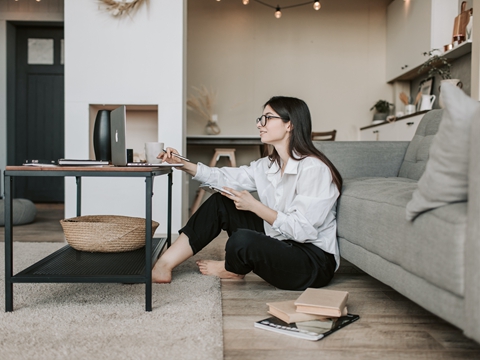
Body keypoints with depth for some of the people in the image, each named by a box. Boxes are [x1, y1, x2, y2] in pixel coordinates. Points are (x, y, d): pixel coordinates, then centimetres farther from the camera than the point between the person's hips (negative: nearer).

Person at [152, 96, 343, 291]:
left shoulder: (314, 169, -20)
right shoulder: (268, 165, 7)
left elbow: (303, 231, -24)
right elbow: (227, 177, 6)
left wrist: (254, 205, -23)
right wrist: (183, 164, -3)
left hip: (315, 262, -8)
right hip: (280, 245, 8)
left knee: (242, 240, -32)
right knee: (220, 202, 2)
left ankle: (231, 269, 6)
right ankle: (164, 266, 2)